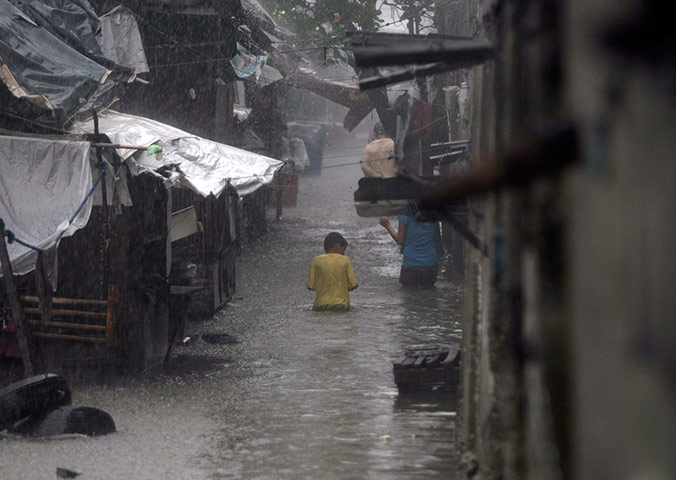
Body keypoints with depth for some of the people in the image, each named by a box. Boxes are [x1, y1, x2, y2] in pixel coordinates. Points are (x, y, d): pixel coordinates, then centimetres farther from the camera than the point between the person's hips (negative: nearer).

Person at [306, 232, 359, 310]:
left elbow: (310, 286, 5)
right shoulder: (345, 260, 4)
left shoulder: (317, 261, 4)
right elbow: (353, 285, 6)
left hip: (321, 305, 0)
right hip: (342, 305, 0)